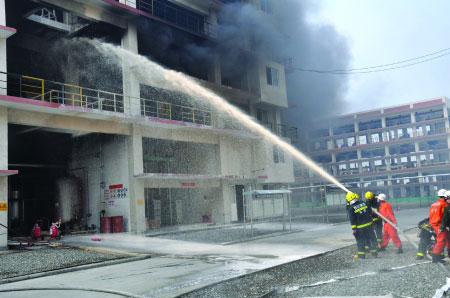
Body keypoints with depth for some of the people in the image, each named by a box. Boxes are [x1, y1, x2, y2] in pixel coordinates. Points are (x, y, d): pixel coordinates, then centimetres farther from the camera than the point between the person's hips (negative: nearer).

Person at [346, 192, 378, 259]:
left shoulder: (351, 208, -11)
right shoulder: (363, 203, 3)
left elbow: (352, 219, -11)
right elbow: (370, 212, 12)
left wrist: (353, 228, -8)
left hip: (360, 227, -4)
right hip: (369, 224, 4)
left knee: (360, 241, 6)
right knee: (371, 238, 14)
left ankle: (361, 255, 10)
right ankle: (374, 253, 20)